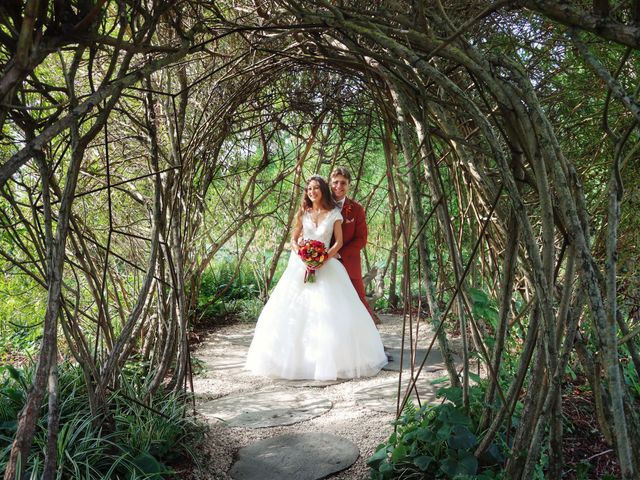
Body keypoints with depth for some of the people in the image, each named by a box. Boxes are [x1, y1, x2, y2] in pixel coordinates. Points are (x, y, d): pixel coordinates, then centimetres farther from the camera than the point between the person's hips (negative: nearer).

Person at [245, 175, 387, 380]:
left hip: (326, 265, -2)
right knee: (296, 309, -4)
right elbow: (294, 239, 10)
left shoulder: (334, 214, 5)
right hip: (301, 265, 2)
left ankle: (331, 359, 2)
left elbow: (339, 242, 1)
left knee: (331, 309, -9)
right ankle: (296, 356, 6)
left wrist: (325, 257, -15)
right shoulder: (303, 213, 10)